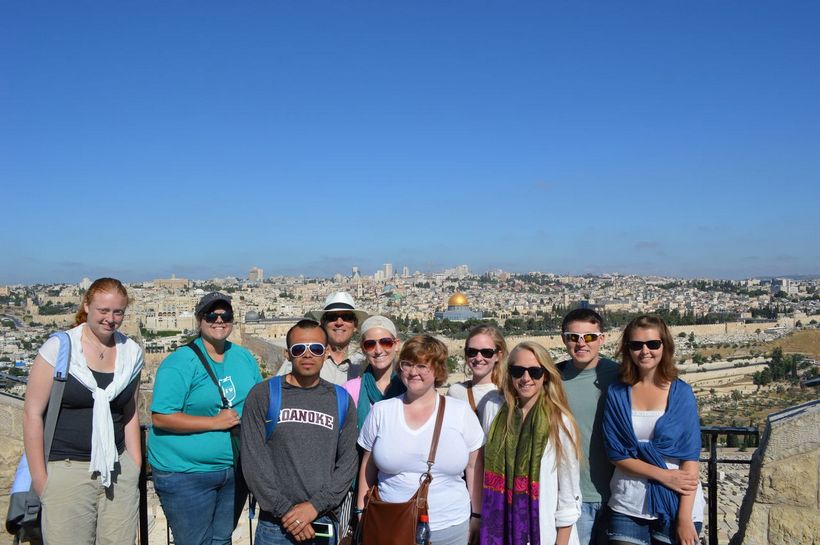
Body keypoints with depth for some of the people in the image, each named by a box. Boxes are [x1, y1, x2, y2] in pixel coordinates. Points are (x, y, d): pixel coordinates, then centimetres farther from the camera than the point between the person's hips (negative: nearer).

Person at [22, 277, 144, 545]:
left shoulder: (131, 352, 6)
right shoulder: (59, 347, -6)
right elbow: (32, 413, -5)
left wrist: (136, 468, 11)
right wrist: (39, 478, -6)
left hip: (118, 469, 4)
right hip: (66, 469, -3)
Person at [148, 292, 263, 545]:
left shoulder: (244, 357, 6)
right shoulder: (180, 362, -14)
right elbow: (161, 418, -19)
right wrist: (215, 422, -21)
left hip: (235, 467, 6)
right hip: (185, 473, -6)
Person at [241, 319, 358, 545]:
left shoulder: (341, 399, 4)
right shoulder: (263, 395, -3)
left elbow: (348, 460, 0)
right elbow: (254, 460, -7)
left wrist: (316, 505, -11)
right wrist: (285, 510, -11)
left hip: (325, 523, 2)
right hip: (275, 524, -2)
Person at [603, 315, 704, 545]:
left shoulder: (681, 393, -3)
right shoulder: (617, 394, -1)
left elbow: (690, 456, -7)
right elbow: (616, 454, -2)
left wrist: (685, 517, -13)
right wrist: (664, 476, -14)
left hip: (677, 503, -1)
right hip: (628, 505, 1)